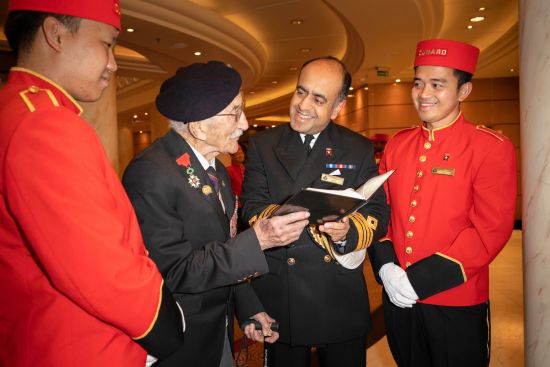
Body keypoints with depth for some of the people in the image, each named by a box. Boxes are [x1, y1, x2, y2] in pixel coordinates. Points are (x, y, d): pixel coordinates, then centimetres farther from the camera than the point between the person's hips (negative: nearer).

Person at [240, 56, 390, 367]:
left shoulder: (359, 149, 1)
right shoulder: (262, 145, 0)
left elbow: (378, 214, -4)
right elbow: (252, 209, -8)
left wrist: (348, 231, -27)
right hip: (280, 301, 0)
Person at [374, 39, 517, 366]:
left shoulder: (493, 148, -11)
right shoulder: (397, 144, 3)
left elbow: (491, 230, -17)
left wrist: (421, 280, -19)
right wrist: (386, 266, -9)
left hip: (457, 303, -4)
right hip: (397, 297, 4)